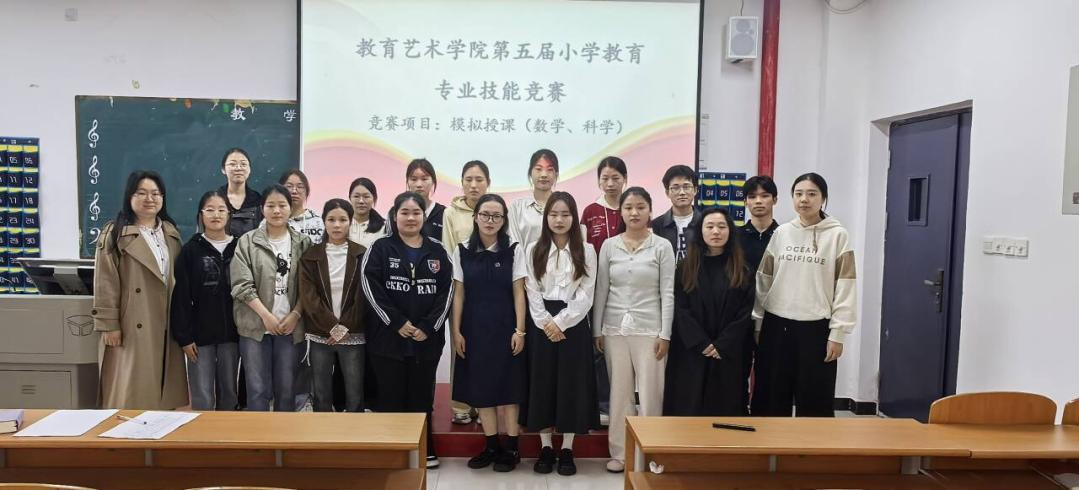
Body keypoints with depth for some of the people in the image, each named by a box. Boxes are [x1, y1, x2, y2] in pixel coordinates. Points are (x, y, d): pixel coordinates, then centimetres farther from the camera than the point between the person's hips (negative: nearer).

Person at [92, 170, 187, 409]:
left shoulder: (171, 233, 13)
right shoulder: (115, 234, -5)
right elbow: (106, 284, -8)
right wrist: (109, 325, -12)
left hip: (167, 326, 5)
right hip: (133, 327, -5)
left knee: (165, 389, 9)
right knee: (131, 392, -1)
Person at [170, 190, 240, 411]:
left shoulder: (239, 248, 3)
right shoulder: (190, 250, -1)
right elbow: (181, 297, -3)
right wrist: (184, 336, -8)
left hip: (231, 332, 2)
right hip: (200, 333, -2)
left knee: (229, 393, 11)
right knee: (202, 398, 0)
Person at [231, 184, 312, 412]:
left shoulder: (303, 243, 5)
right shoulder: (247, 242, 0)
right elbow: (242, 285, -6)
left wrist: (295, 315, -8)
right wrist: (266, 315, -12)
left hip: (290, 325, 2)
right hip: (255, 325, -1)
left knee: (287, 389, 8)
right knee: (258, 389, 0)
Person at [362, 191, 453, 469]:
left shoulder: (437, 252, 8)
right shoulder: (380, 248, 1)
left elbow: (447, 291, 2)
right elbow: (371, 288, -8)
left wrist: (429, 326, -9)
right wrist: (397, 323, -14)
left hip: (427, 339, 2)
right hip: (388, 337, -2)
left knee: (422, 397, 10)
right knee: (391, 397, 4)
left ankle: (424, 451, 23)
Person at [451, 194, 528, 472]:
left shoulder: (514, 250, -2)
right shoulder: (462, 251, 3)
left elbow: (518, 293, -3)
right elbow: (458, 294, 4)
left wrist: (520, 330, -8)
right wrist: (456, 331, 0)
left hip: (504, 328, -2)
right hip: (474, 329, 2)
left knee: (507, 387, 1)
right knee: (481, 388, 7)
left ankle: (511, 448, 11)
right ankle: (491, 446, 19)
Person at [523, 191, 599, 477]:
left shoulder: (586, 251, 2)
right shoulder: (533, 250, 5)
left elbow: (586, 295, -4)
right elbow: (532, 292, 0)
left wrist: (560, 322, -13)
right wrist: (546, 323, -12)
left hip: (574, 324, -1)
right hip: (542, 325, 1)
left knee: (572, 384, 2)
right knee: (542, 383, 4)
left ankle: (567, 450, 13)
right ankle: (546, 448, 15)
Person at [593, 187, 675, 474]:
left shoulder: (662, 247, -1)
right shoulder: (609, 246, 4)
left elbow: (667, 293, -3)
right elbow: (601, 290, 7)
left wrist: (665, 334, -7)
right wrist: (597, 330, 4)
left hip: (649, 329, -2)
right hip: (615, 328, 2)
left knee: (650, 393, 2)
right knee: (619, 393, 9)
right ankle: (620, 453, 19)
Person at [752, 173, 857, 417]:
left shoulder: (837, 235, -3)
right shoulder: (781, 233, 6)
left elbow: (845, 287, -5)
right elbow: (763, 280, 9)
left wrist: (837, 333, -8)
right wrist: (757, 323, 7)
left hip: (815, 328, -3)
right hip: (776, 325, 3)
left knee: (813, 402, 4)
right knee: (771, 399, 10)